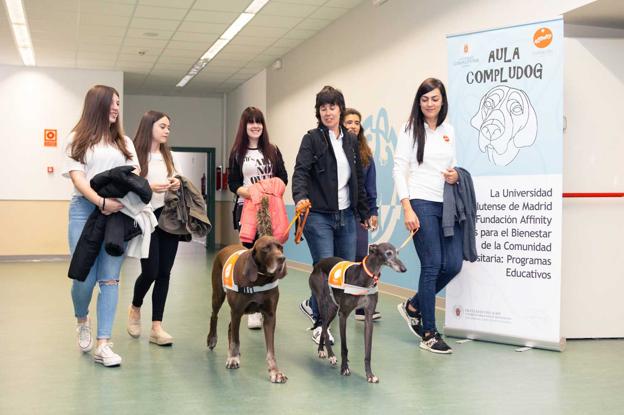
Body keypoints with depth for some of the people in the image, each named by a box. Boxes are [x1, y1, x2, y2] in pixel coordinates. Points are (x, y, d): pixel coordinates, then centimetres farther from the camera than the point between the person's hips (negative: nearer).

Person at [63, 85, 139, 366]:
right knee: (85, 276, -7)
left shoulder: (124, 141, 18)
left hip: (118, 211, 3)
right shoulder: (78, 139, 8)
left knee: (110, 278, -3)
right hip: (85, 209, -2)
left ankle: (103, 345, -3)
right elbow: (77, 178, -3)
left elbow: (135, 175, 11)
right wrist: (101, 202, -19)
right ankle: (81, 319, 26)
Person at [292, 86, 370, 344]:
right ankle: (319, 323, 12)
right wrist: (300, 197, -34)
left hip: (346, 215, 6)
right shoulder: (312, 139, -3)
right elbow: (300, 171, -16)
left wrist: (363, 212, 18)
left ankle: (313, 305, 32)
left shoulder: (351, 141, 12)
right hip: (318, 216, -5)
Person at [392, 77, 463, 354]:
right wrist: (407, 208, -14)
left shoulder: (449, 130, 12)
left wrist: (455, 175, -4)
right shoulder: (410, 130, -1)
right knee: (432, 266, -7)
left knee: (453, 265, 0)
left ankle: (413, 307, 23)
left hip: (447, 204, 5)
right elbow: (399, 170, -5)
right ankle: (429, 334, 4)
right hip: (421, 203, -5)